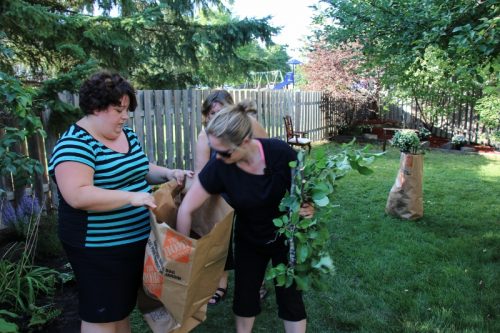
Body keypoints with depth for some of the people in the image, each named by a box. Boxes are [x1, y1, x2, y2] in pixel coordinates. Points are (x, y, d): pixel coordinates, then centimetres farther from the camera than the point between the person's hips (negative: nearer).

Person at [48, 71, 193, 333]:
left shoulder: (127, 135, 6)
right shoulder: (75, 143, -20)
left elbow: (138, 169, 17)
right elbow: (77, 195, -30)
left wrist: (168, 173, -1)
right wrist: (131, 197, -31)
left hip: (137, 240, 8)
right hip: (99, 249, -8)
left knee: (123, 305, 23)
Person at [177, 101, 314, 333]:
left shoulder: (279, 153, -29)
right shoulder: (219, 167, -26)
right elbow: (185, 210, -19)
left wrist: (307, 207, -31)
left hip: (285, 238, -1)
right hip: (248, 242, 2)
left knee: (290, 297, 7)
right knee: (244, 296, 13)